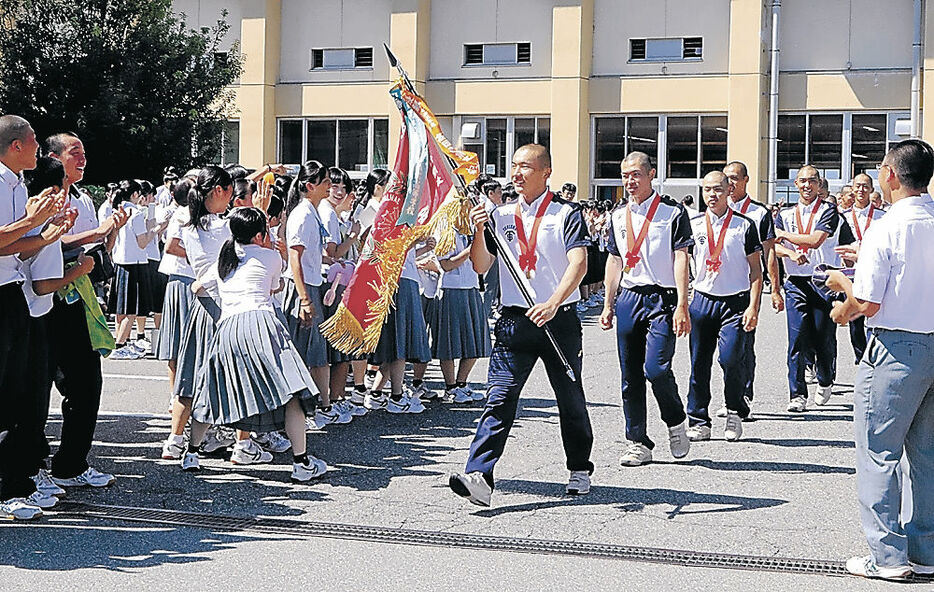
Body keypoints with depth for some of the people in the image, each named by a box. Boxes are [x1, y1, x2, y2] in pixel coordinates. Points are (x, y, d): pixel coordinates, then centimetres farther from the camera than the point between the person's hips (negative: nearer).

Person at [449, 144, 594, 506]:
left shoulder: (567, 214, -1)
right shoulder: (500, 216, 11)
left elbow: (579, 263, -15)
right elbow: (480, 267, 7)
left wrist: (552, 303, -29)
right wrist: (479, 230, -10)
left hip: (559, 319, -2)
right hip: (514, 320, 2)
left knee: (570, 399, 11)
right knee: (500, 398, -9)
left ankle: (579, 470, 29)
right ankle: (479, 476, -18)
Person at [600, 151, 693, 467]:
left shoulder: (673, 212, -3)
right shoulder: (618, 216, 14)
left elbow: (680, 259, -8)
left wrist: (682, 305, -15)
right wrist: (608, 305, 16)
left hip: (662, 299, -5)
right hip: (628, 298, 5)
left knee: (655, 368, -16)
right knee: (630, 374, 4)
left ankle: (676, 421, 12)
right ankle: (638, 443, 12)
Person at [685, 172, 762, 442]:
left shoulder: (745, 225, 0)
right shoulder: (693, 224, 7)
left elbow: (755, 270, 1)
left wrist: (753, 307, -8)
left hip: (735, 302, -3)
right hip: (702, 300, 3)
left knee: (731, 359, -14)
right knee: (699, 363, 1)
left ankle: (735, 414, 8)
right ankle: (699, 422, 12)